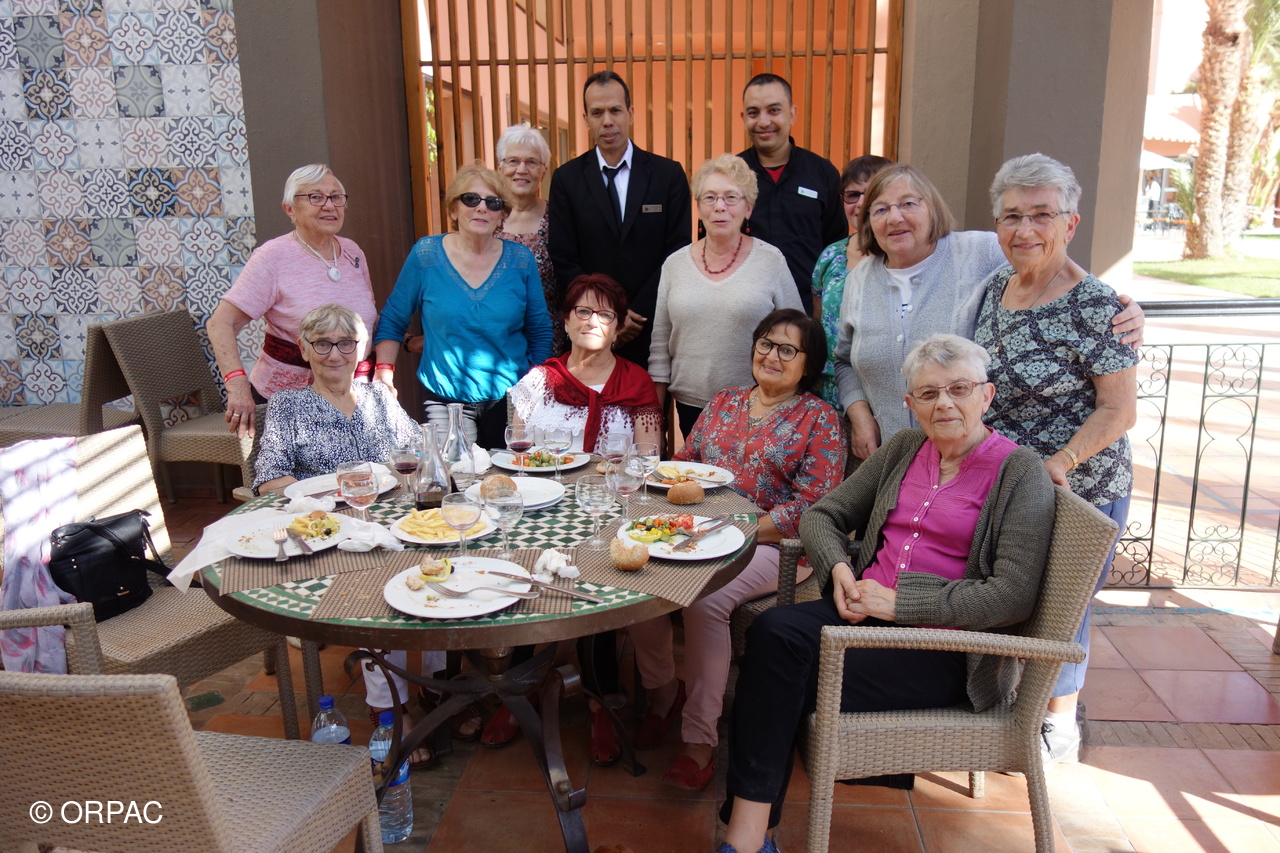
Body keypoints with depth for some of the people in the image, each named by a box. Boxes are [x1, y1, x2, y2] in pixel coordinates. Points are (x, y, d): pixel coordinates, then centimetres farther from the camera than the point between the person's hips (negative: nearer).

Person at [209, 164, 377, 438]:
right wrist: (237, 384, -30)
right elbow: (221, 323, -16)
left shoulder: (353, 252, 5)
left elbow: (372, 320, 16)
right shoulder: (274, 258, -12)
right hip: (283, 400, -5)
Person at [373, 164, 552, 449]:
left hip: (509, 400, 1)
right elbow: (392, 321, 6)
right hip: (445, 401, -1)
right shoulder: (425, 254, -2)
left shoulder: (521, 260, 1)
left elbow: (540, 334, 7)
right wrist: (384, 372, -4)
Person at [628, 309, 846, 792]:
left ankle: (699, 741, -14)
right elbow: (684, 463, 19)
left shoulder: (819, 420, 1)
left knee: (706, 599, -31)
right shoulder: (724, 402, 18)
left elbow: (812, 507, -9)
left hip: (771, 545, -5)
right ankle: (663, 692, 5)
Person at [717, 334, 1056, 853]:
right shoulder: (903, 449, 14)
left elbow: (1014, 596, -12)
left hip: (946, 647, -5)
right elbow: (822, 514, 16)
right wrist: (839, 567, -6)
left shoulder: (1020, 472, -3)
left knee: (787, 681, -25)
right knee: (773, 631, -26)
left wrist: (899, 603, -16)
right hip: (865, 610, 5)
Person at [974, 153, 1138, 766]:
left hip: (1078, 489, -6)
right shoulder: (997, 286, 3)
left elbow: (1120, 409, -16)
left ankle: (1060, 727, 31)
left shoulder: (1093, 307, -18)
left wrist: (1058, 464, -26)